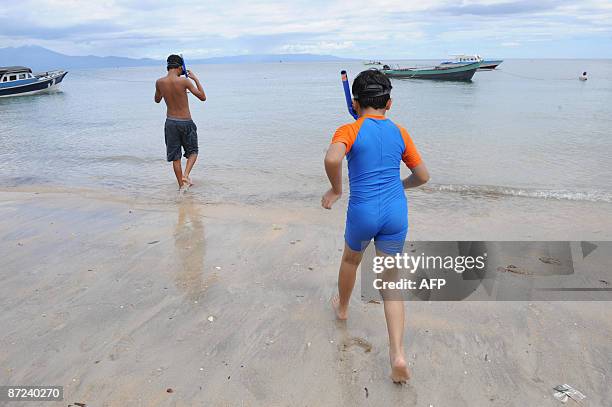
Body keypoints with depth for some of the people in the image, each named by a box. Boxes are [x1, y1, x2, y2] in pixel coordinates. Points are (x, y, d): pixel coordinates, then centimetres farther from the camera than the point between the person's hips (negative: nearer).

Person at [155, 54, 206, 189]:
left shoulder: (159, 82, -3)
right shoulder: (184, 81, -15)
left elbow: (157, 100, 16)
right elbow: (202, 97, -8)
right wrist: (195, 79, 0)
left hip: (170, 122, 3)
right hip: (186, 122, -3)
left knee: (175, 156, 12)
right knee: (192, 152, 16)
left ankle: (181, 185, 16)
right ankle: (186, 175, -7)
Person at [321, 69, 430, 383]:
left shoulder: (349, 131, -5)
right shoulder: (400, 133, 9)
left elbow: (332, 158, -27)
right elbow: (423, 176, 14)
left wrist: (335, 190, -11)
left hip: (363, 212, -2)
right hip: (396, 213, 3)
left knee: (351, 259, 28)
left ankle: (342, 307, 52)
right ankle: (398, 354, -1)